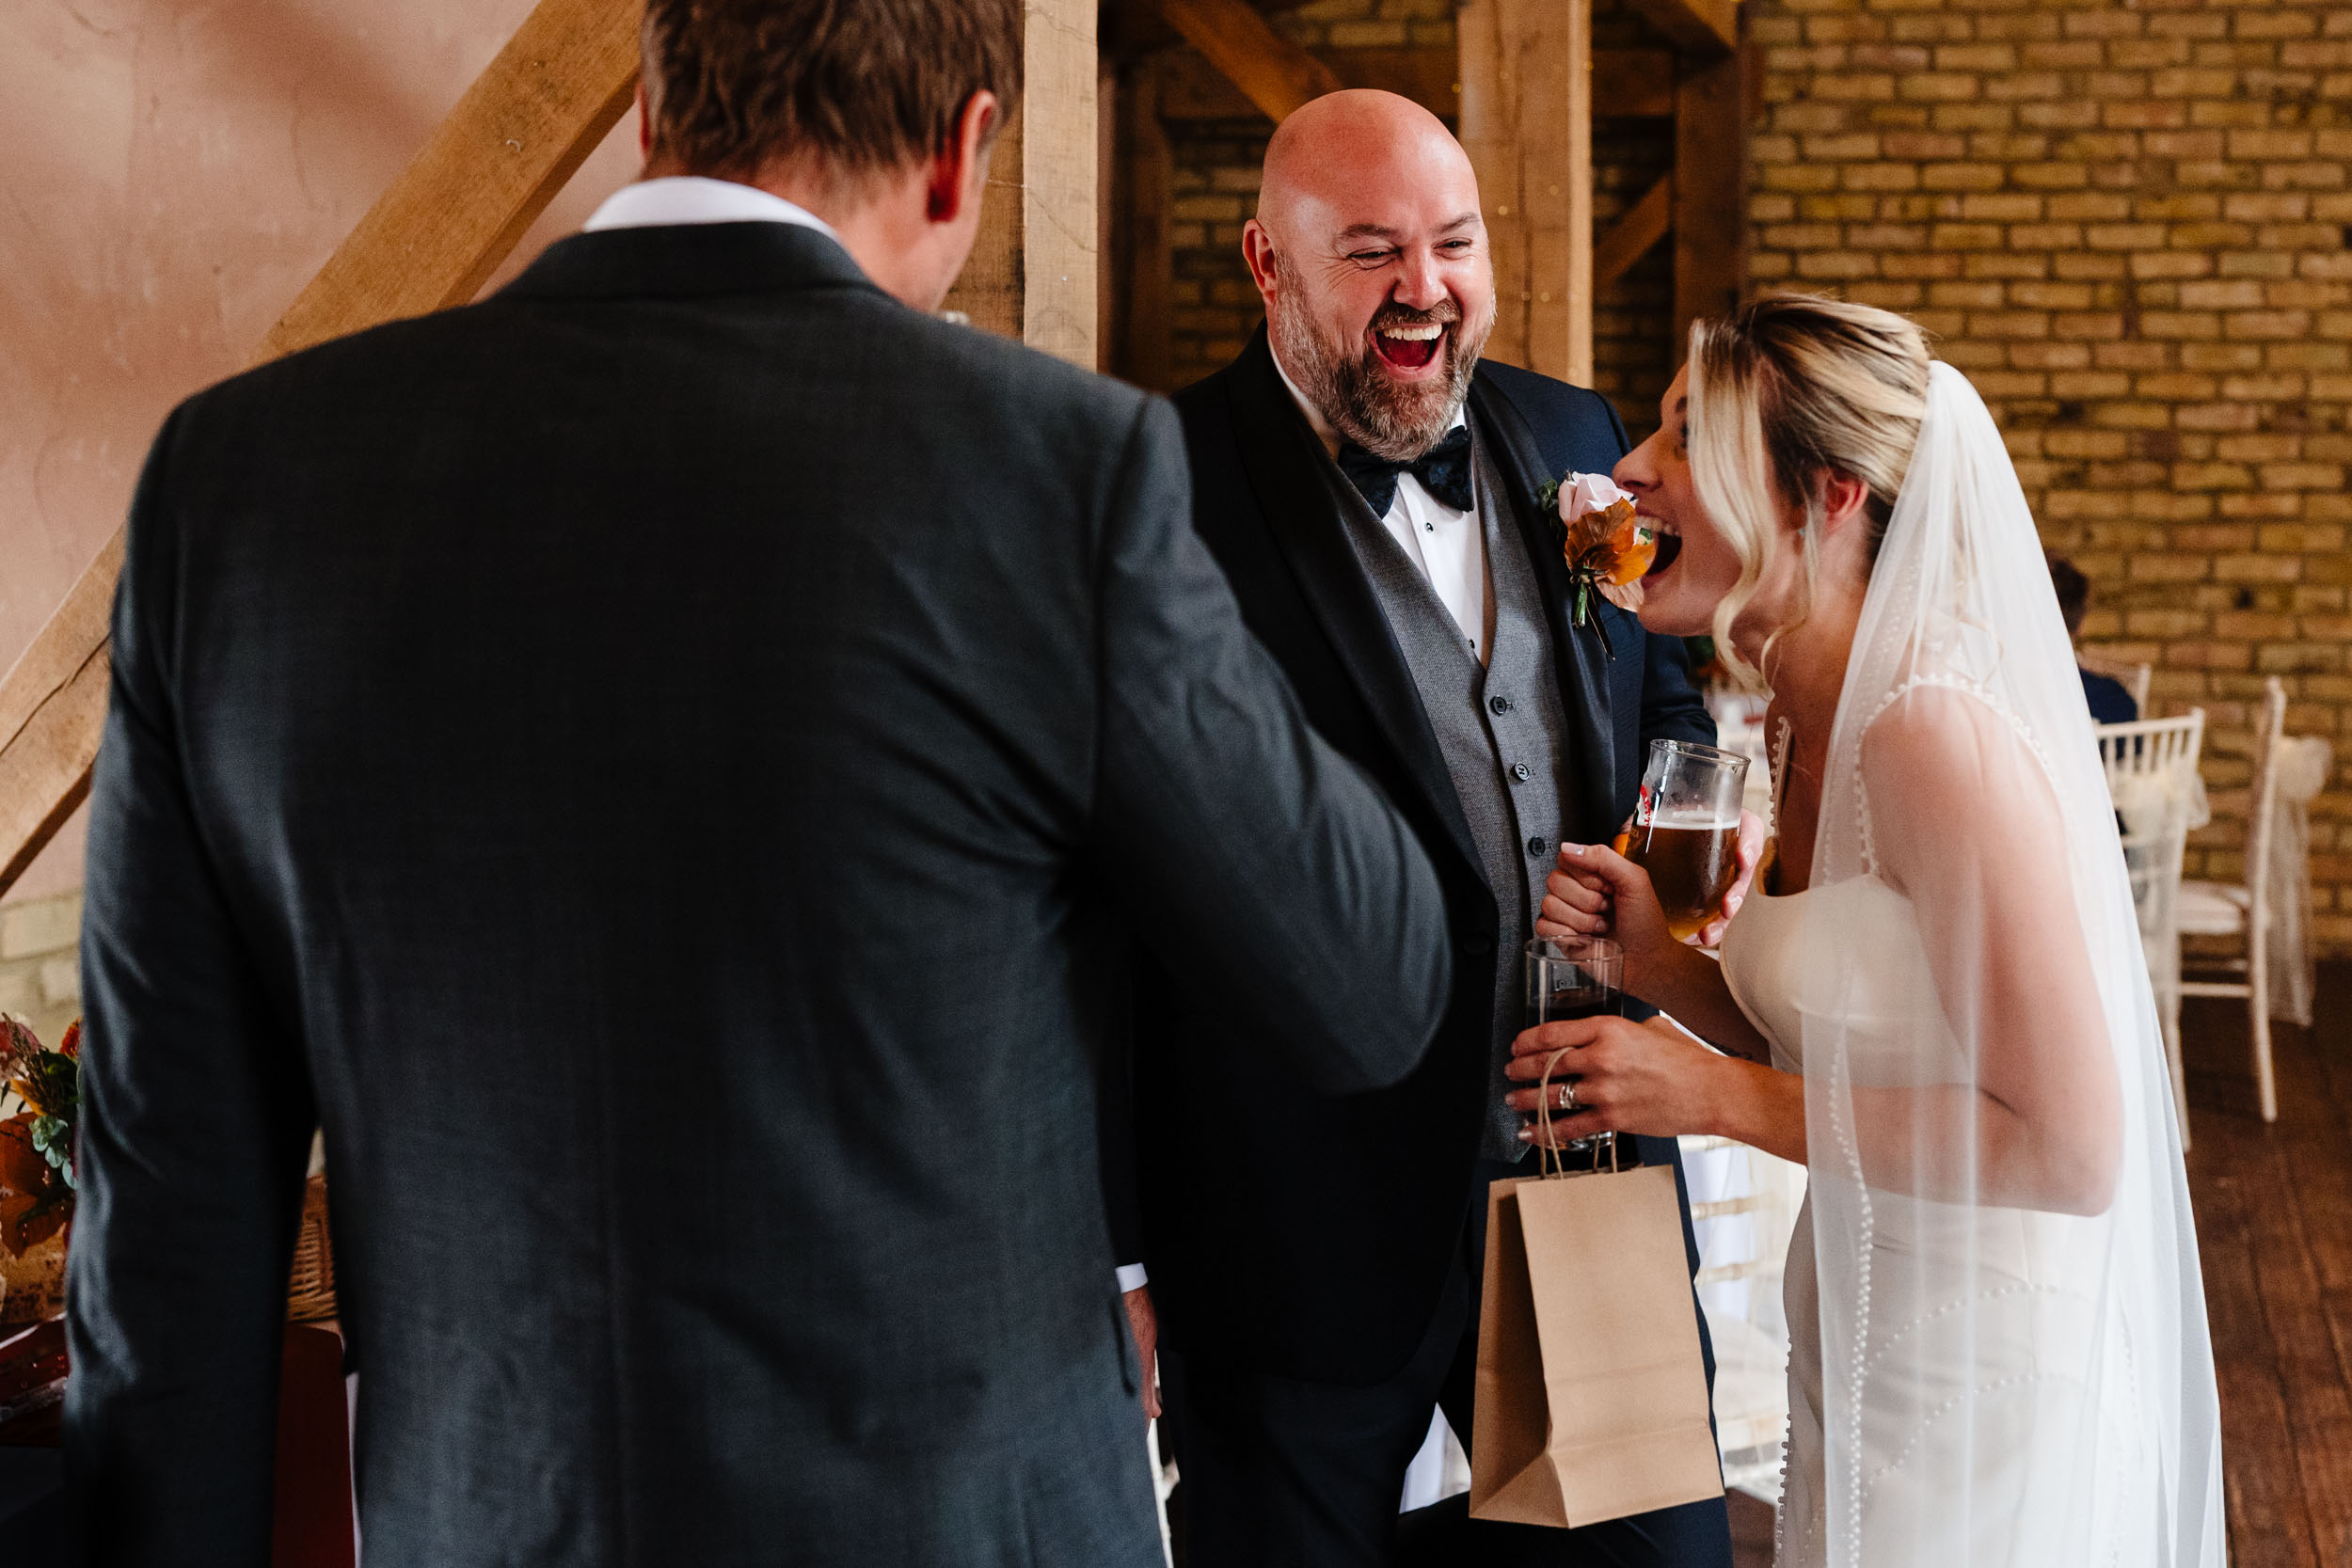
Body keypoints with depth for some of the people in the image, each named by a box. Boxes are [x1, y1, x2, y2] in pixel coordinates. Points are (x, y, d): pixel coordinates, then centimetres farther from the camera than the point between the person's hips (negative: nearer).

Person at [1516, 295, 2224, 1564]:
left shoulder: (1938, 735, -25)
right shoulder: (1805, 728, 3)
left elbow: (2068, 1146, -25)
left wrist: (1715, 1097, -22)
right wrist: (1661, 961, -5)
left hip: (1984, 1399, -8)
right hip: (1856, 1354, 8)